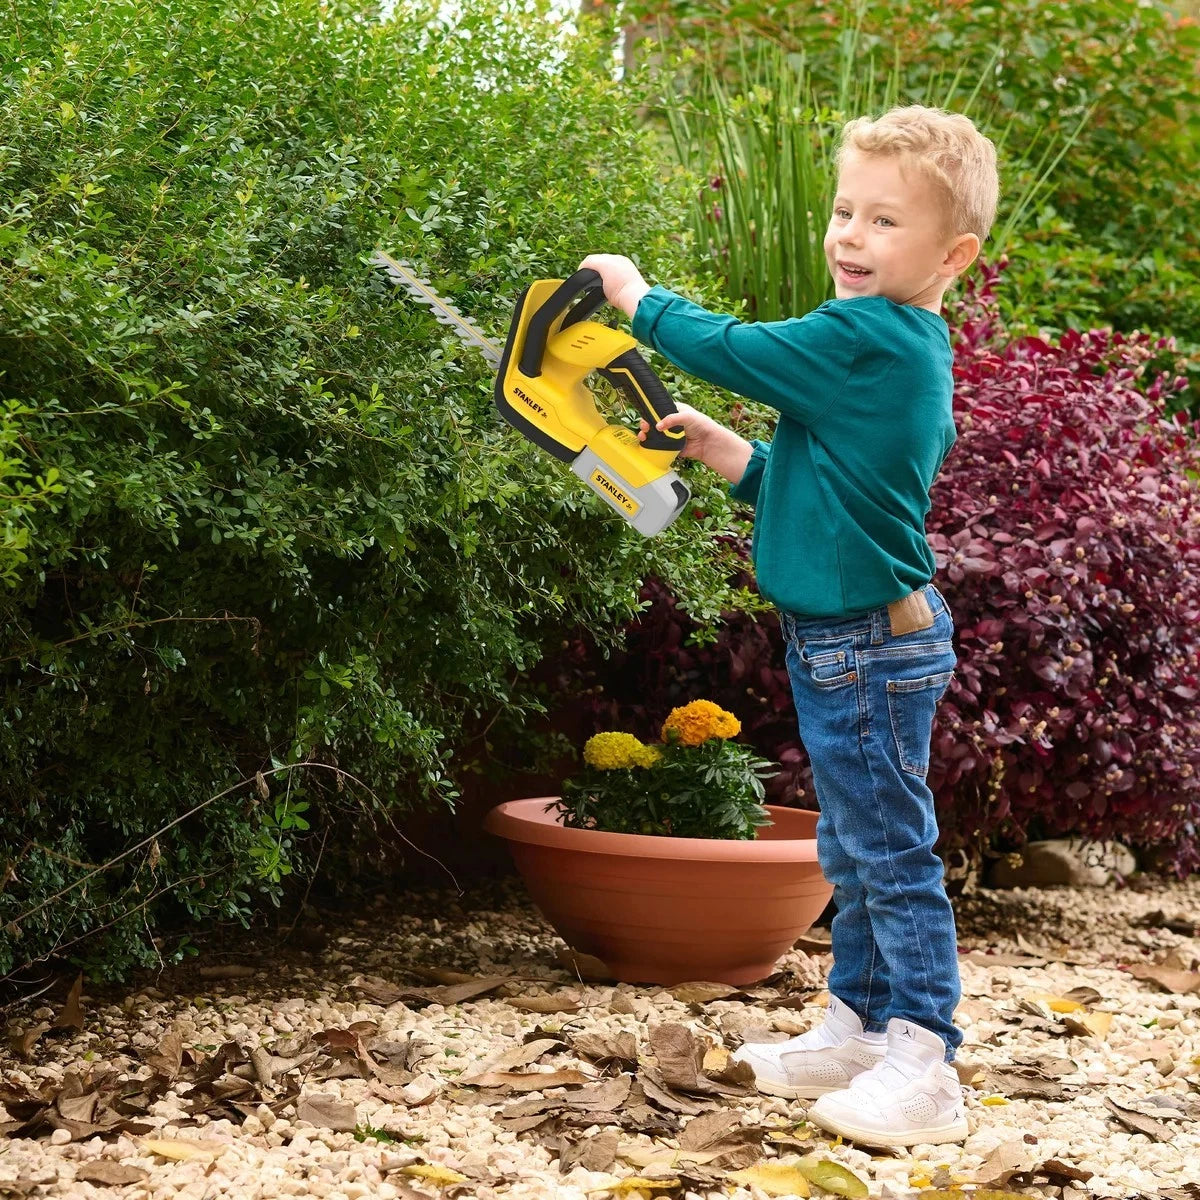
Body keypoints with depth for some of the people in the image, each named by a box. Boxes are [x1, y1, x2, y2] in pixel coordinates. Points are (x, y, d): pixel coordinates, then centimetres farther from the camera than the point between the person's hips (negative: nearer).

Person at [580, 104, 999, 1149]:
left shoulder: (866, 338, -20)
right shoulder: (905, 351, 12)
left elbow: (730, 352, -15)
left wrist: (639, 298, 1)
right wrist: (729, 454, 10)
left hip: (871, 649, -11)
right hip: (850, 642, 11)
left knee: (892, 853, -5)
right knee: (856, 856, 19)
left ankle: (922, 1065, 2)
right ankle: (857, 1032, 30)